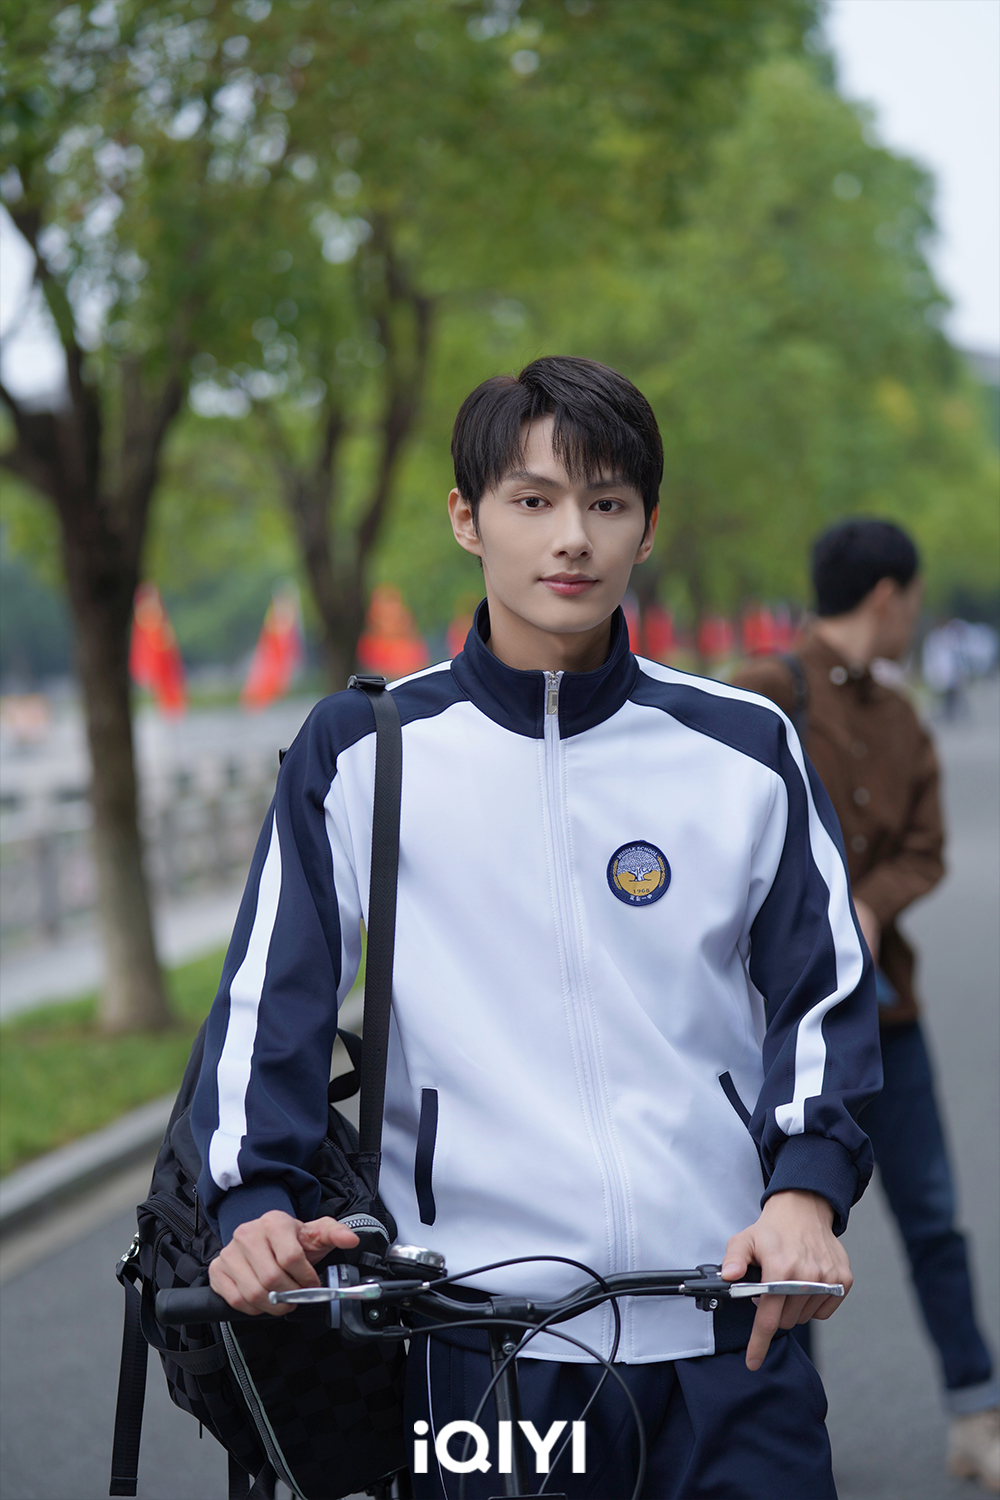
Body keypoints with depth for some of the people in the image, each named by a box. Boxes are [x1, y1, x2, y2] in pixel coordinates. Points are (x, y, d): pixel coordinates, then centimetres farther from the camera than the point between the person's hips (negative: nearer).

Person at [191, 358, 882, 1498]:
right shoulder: (357, 758, 4)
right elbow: (270, 999, 3)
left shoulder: (745, 754, 6)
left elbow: (823, 989, 9)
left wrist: (806, 1190, -8)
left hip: (729, 1330, 1)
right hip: (479, 1335, -1)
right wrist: (253, 1200, -12)